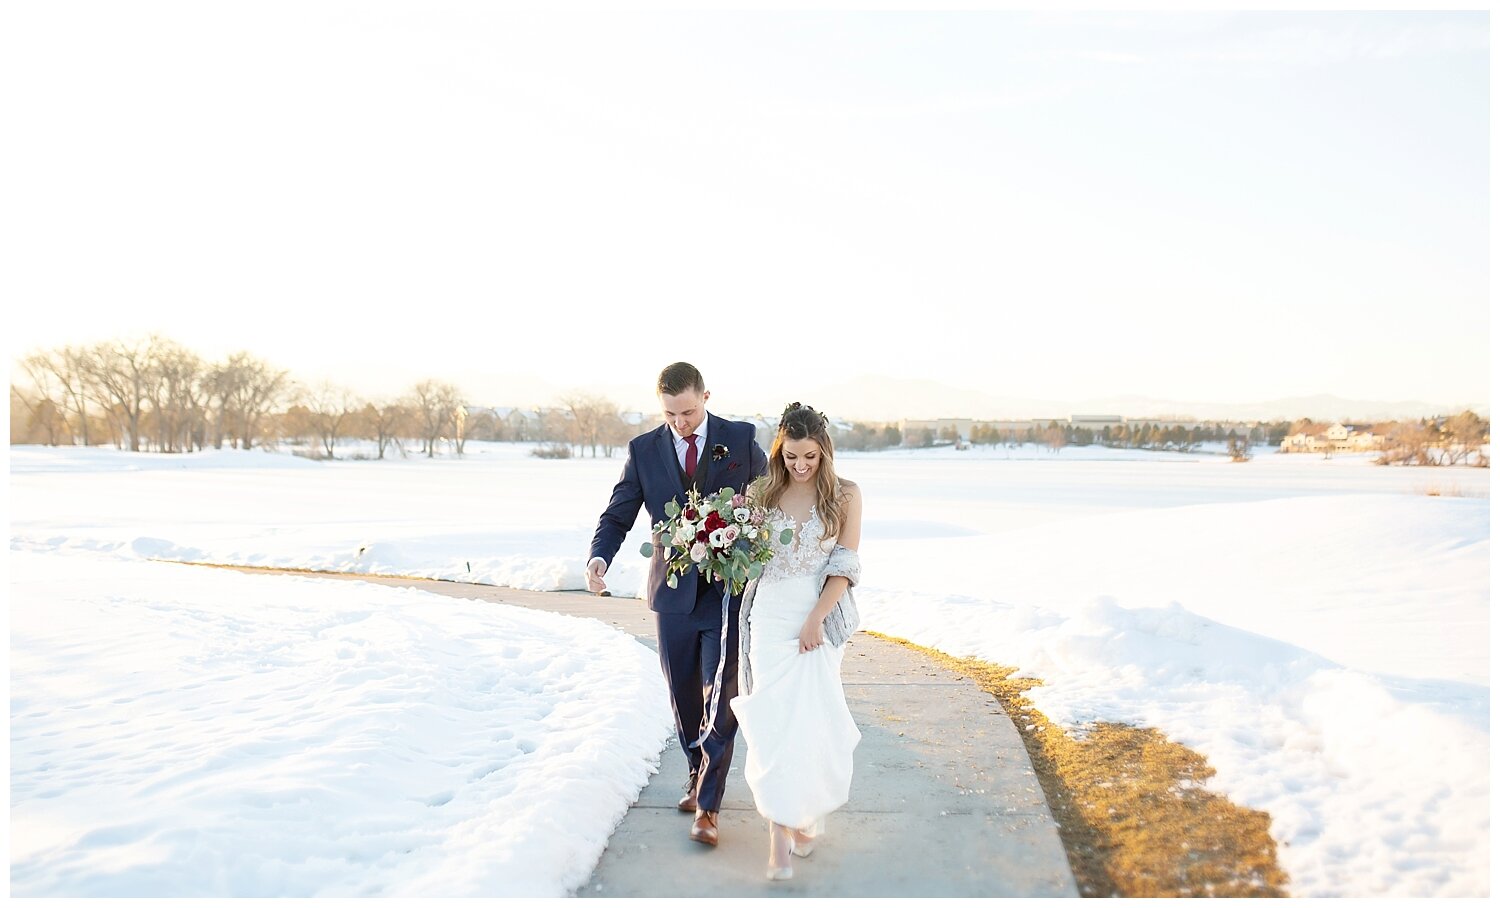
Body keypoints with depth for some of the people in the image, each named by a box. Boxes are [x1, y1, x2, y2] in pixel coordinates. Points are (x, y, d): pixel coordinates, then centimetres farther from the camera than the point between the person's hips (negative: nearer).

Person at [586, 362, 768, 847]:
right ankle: (698, 775, 37)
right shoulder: (643, 449, 0)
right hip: (674, 591, 3)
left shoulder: (741, 440, -3)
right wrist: (599, 557, -20)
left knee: (720, 698, -4)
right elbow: (617, 516, -1)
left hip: (730, 590, -2)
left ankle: (708, 805, 5)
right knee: (684, 697, 14)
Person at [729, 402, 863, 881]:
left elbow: (845, 565, -5)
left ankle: (806, 816, 27)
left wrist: (815, 620, -13)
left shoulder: (844, 495, -2)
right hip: (770, 617, 1)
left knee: (811, 718, 3)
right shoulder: (760, 492, 2)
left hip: (820, 618, 0)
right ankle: (781, 833, 1)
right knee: (774, 720, -6)